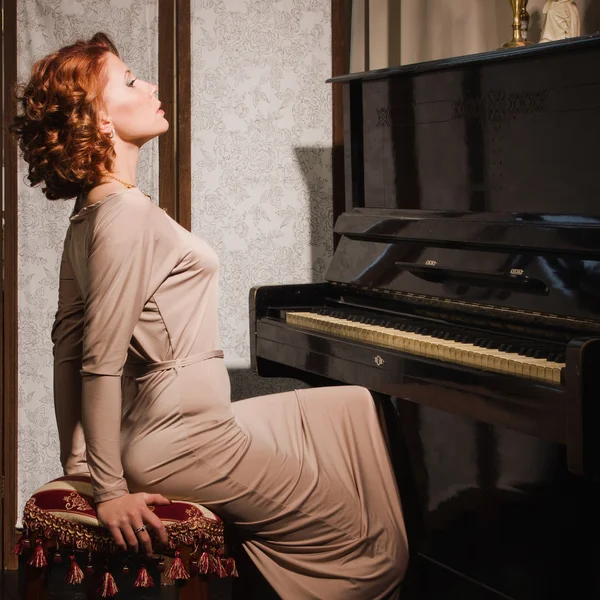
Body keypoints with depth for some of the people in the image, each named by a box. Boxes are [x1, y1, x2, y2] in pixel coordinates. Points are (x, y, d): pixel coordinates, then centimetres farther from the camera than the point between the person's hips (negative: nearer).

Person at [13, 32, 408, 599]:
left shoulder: (89, 213, 10)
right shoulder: (128, 214, -21)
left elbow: (68, 340, 12)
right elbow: (101, 363, -22)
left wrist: (76, 459, 13)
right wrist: (110, 492, -17)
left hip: (183, 420, 10)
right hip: (180, 441, -10)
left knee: (351, 408, 22)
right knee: (361, 537, -1)